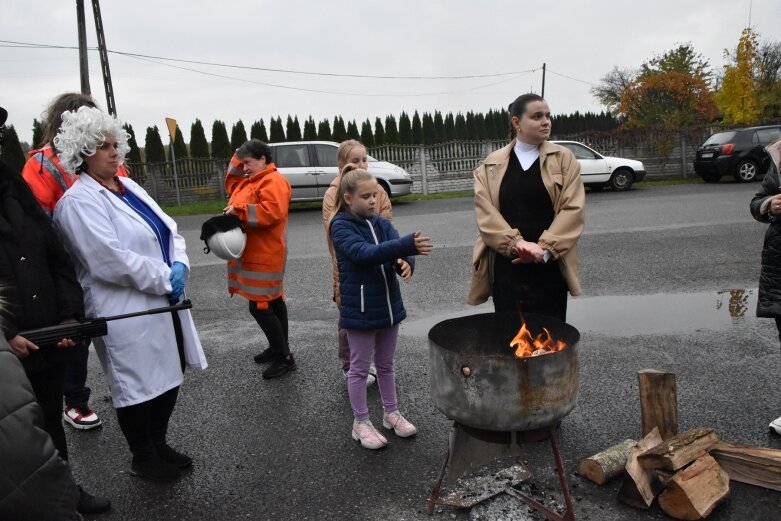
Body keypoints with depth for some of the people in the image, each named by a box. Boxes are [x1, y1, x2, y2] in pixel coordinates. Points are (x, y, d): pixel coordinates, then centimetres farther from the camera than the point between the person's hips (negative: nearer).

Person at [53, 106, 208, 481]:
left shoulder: (129, 187, 11)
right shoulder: (79, 201, -14)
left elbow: (169, 230, 11)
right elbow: (110, 260, -23)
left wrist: (179, 266, -8)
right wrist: (164, 279, -16)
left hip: (163, 303, 8)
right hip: (127, 313, -8)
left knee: (170, 377, 18)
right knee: (138, 386, 7)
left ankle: (159, 445, 38)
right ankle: (143, 459, 29)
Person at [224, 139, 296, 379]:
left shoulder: (274, 181, -16)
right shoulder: (251, 180, 16)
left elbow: (273, 212, -29)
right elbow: (231, 186, 29)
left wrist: (239, 210, -24)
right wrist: (237, 161, 16)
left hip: (264, 255, -11)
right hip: (254, 254, 11)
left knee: (260, 306, -10)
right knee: (272, 301, 16)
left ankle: (285, 357, -1)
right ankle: (278, 348, 27)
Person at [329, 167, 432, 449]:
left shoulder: (382, 223, 6)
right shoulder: (341, 226, -13)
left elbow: (397, 249, -7)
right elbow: (364, 253, -29)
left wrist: (405, 261, -32)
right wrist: (407, 245, -40)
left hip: (388, 304, 6)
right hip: (359, 309, -6)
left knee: (386, 364, 20)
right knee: (360, 368, 8)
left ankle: (391, 413, 36)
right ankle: (361, 422, 24)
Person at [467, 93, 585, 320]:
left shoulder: (564, 159, 3)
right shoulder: (492, 164, 5)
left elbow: (573, 208, -5)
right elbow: (485, 212, -4)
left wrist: (544, 249, -16)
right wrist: (516, 243, -17)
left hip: (549, 267, 0)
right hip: (506, 267, 1)